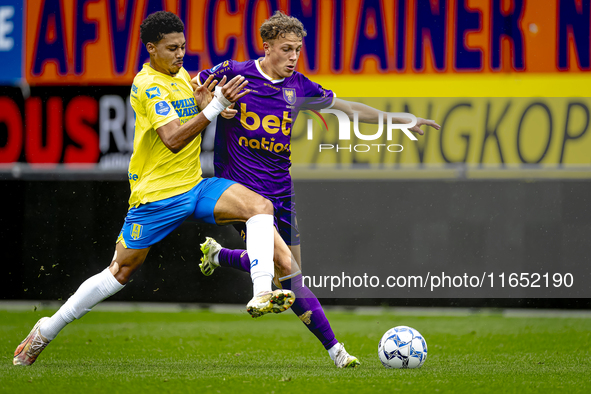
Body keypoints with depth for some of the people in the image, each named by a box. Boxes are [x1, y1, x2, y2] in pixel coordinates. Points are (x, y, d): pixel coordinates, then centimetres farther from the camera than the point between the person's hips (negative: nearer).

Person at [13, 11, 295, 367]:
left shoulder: (182, 75, 11)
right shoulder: (147, 84, -14)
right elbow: (173, 138, -25)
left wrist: (206, 103, -2)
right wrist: (214, 107, -30)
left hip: (195, 186, 7)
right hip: (156, 193, -7)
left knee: (260, 207, -16)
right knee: (121, 272, 2)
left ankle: (261, 294, -30)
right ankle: (46, 331, 17)